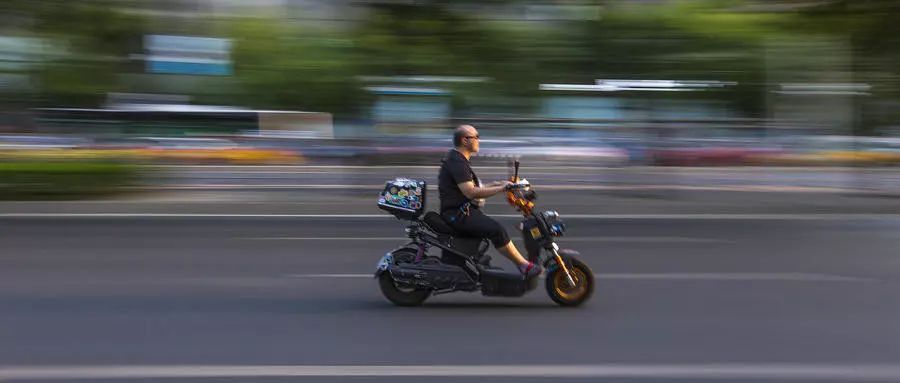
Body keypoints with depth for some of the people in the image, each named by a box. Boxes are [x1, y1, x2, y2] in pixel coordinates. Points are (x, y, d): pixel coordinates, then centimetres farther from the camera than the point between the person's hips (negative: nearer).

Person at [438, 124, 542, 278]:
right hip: (458, 213, -12)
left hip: (463, 211, 12)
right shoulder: (456, 161, -16)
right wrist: (500, 189, -21)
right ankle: (524, 266, -17)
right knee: (496, 230, -21)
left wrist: (495, 185, 15)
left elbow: (471, 188, 24)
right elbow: (470, 192, -24)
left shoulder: (459, 159, 19)